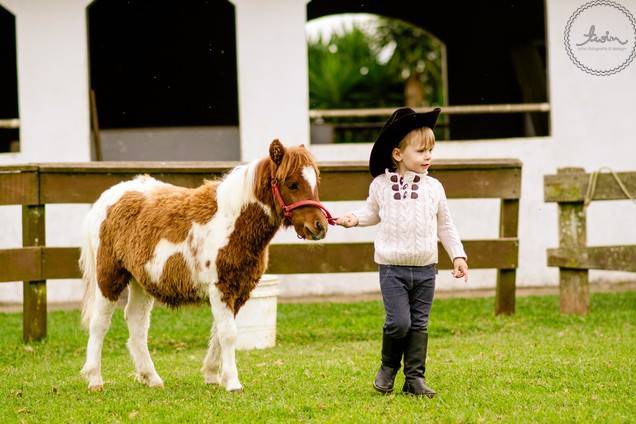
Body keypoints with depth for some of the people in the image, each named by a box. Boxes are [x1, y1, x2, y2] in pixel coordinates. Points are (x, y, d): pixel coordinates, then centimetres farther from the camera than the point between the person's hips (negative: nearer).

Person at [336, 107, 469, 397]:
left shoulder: (434, 188, 3)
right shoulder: (381, 185, 0)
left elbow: (445, 226, 12)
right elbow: (372, 212, 18)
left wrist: (458, 255, 7)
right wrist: (354, 219, -1)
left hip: (425, 269, 2)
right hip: (392, 267, -2)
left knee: (419, 325, 5)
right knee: (399, 322, -12)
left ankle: (414, 378, 12)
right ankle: (388, 366, 13)